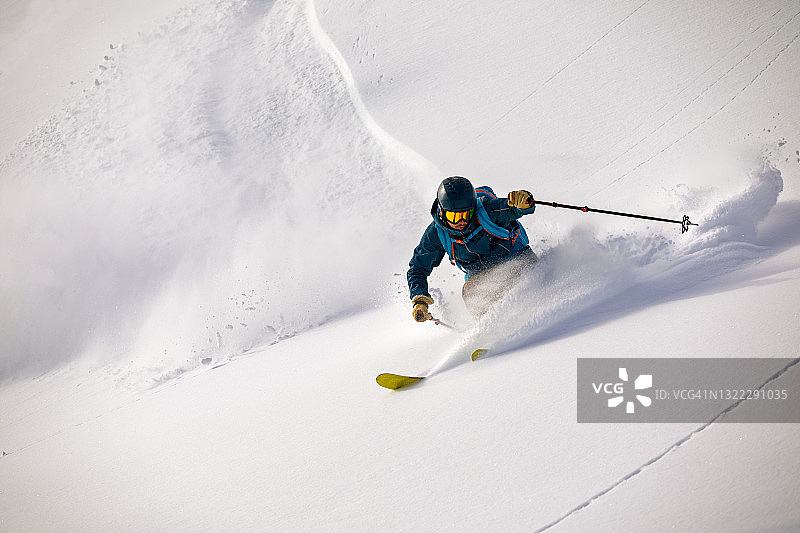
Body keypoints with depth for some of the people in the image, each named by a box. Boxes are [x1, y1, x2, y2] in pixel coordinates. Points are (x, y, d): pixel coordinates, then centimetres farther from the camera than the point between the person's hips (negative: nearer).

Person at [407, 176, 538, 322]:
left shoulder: (485, 209, -28)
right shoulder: (436, 233, -18)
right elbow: (418, 269, -10)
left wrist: (523, 202, -60)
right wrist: (419, 300, -23)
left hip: (513, 255, -2)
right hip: (480, 272, 2)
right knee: (471, 293, -27)